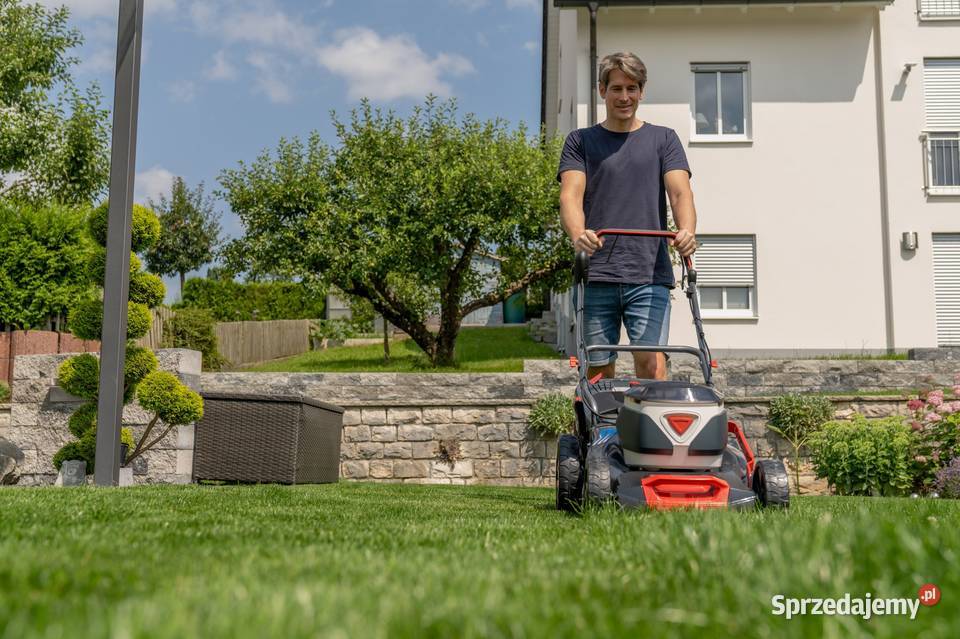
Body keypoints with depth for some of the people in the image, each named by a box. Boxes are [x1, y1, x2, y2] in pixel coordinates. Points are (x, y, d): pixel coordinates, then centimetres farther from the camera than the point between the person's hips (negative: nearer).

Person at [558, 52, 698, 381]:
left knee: (651, 364, -12)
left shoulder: (663, 139, 14)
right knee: (599, 369, 2)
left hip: (650, 274, 0)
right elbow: (570, 195, -1)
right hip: (596, 275, 1)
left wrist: (686, 230, -23)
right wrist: (578, 234, -24)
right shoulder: (580, 141, 13)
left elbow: (680, 192, 0)